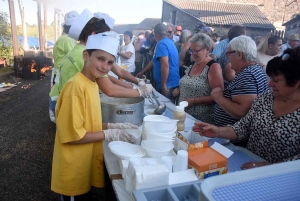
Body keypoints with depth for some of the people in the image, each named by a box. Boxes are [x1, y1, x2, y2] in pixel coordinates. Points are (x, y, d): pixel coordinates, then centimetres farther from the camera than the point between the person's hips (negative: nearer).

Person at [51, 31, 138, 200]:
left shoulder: (92, 84, 2)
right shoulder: (76, 86, -24)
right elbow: (72, 135, -24)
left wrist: (113, 126, 0)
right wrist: (109, 134, -18)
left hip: (86, 164, 8)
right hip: (74, 170, -8)